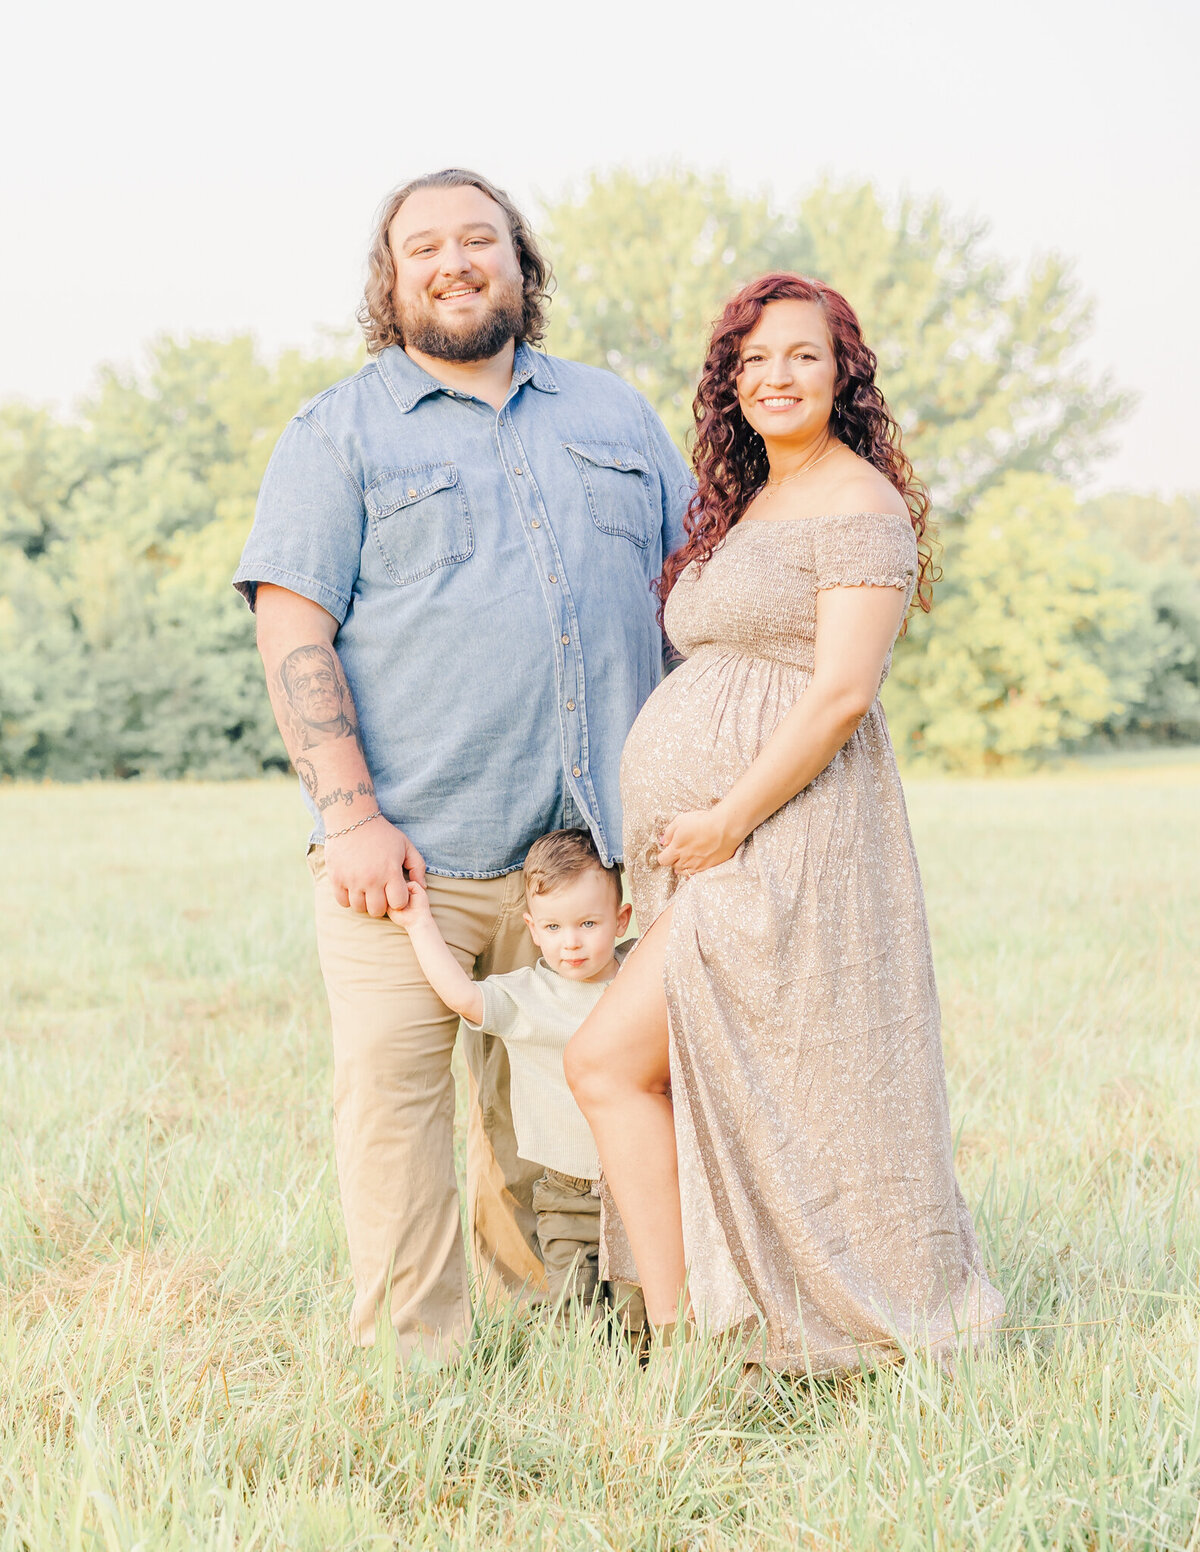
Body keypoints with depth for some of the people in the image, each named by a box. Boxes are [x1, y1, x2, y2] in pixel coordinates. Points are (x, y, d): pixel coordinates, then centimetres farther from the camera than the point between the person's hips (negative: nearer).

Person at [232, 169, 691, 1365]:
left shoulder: (613, 414, 17)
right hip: (405, 845, -3)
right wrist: (349, 814, -16)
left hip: (580, 844, 3)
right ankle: (411, 1366, 1)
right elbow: (293, 629, -4)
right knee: (391, 1094, -7)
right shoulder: (337, 434, 5)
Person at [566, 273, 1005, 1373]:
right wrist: (673, 830, 14)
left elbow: (842, 692, -18)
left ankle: (679, 1341, -6)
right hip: (705, 842, 9)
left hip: (781, 835, -9)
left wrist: (729, 821, -18)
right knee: (716, 1095, 9)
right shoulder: (744, 507, 20)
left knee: (610, 1063, -13)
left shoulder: (859, 502, -8)